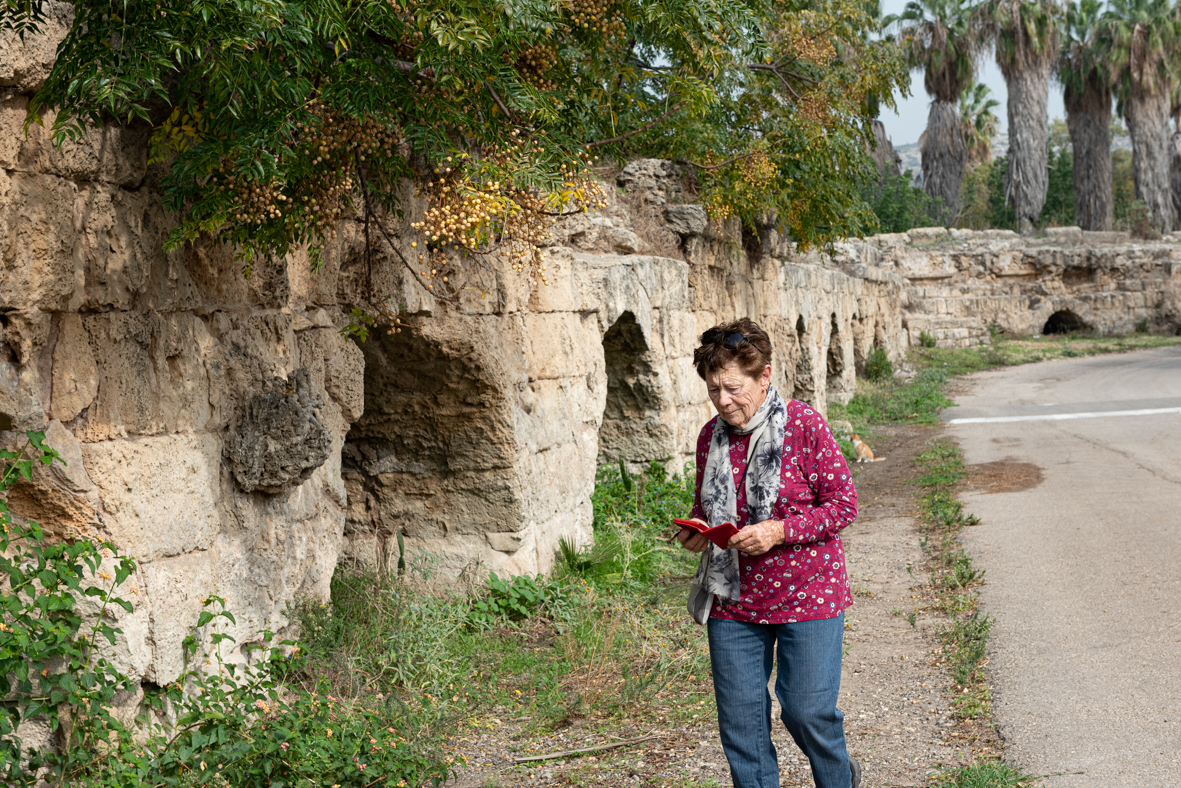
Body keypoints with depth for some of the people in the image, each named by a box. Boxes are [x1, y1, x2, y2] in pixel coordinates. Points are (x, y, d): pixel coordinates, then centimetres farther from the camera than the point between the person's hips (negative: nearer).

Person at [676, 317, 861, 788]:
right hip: (733, 600, 4)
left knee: (807, 711, 0)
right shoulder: (711, 436, 4)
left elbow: (844, 503, -9)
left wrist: (779, 531, -21)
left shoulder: (805, 425, -12)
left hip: (807, 595, -4)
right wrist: (696, 528, -6)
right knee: (739, 719, 6)